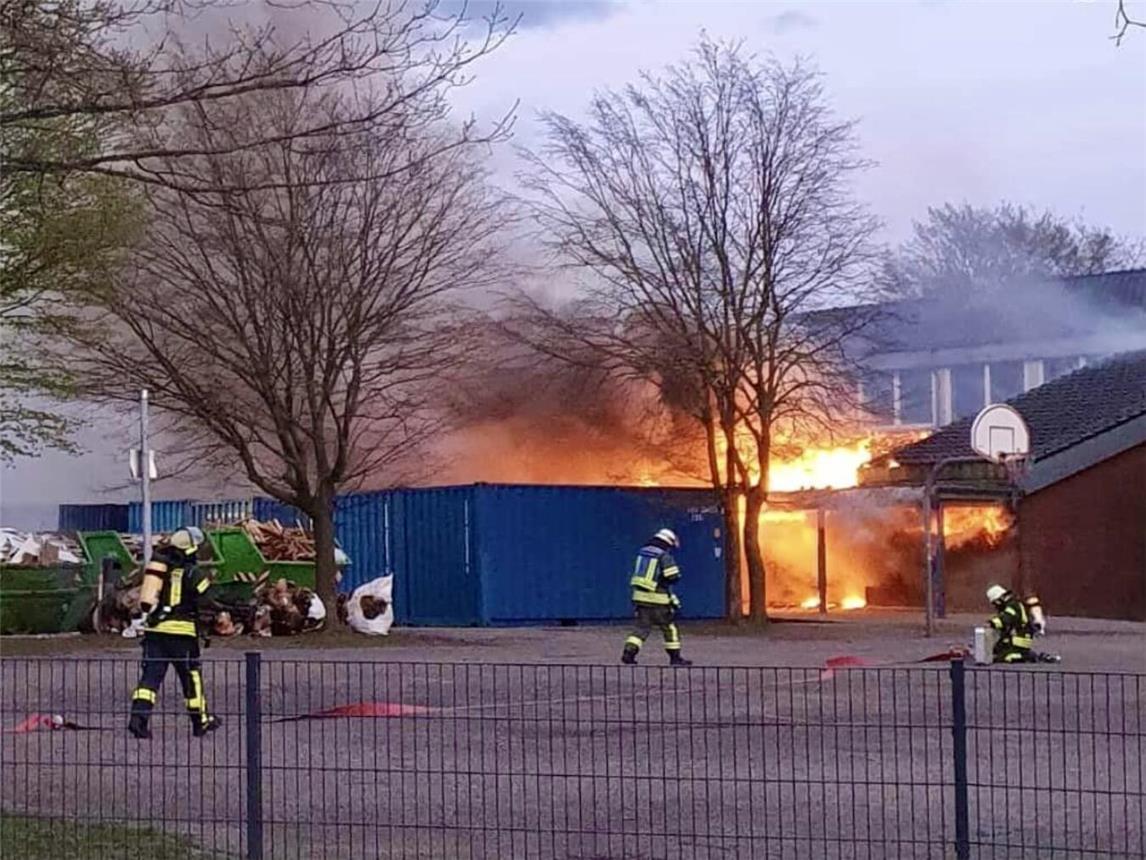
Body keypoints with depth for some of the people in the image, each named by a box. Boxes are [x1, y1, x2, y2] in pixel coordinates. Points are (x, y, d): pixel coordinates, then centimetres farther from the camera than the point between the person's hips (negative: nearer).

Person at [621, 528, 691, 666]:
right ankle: (675, 657, 12)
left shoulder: (643, 551, 12)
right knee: (669, 627, 7)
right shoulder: (665, 556, -11)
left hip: (639, 596, 6)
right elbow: (673, 578, -14)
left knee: (642, 627, 8)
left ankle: (629, 652, -6)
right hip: (657, 598, -6)